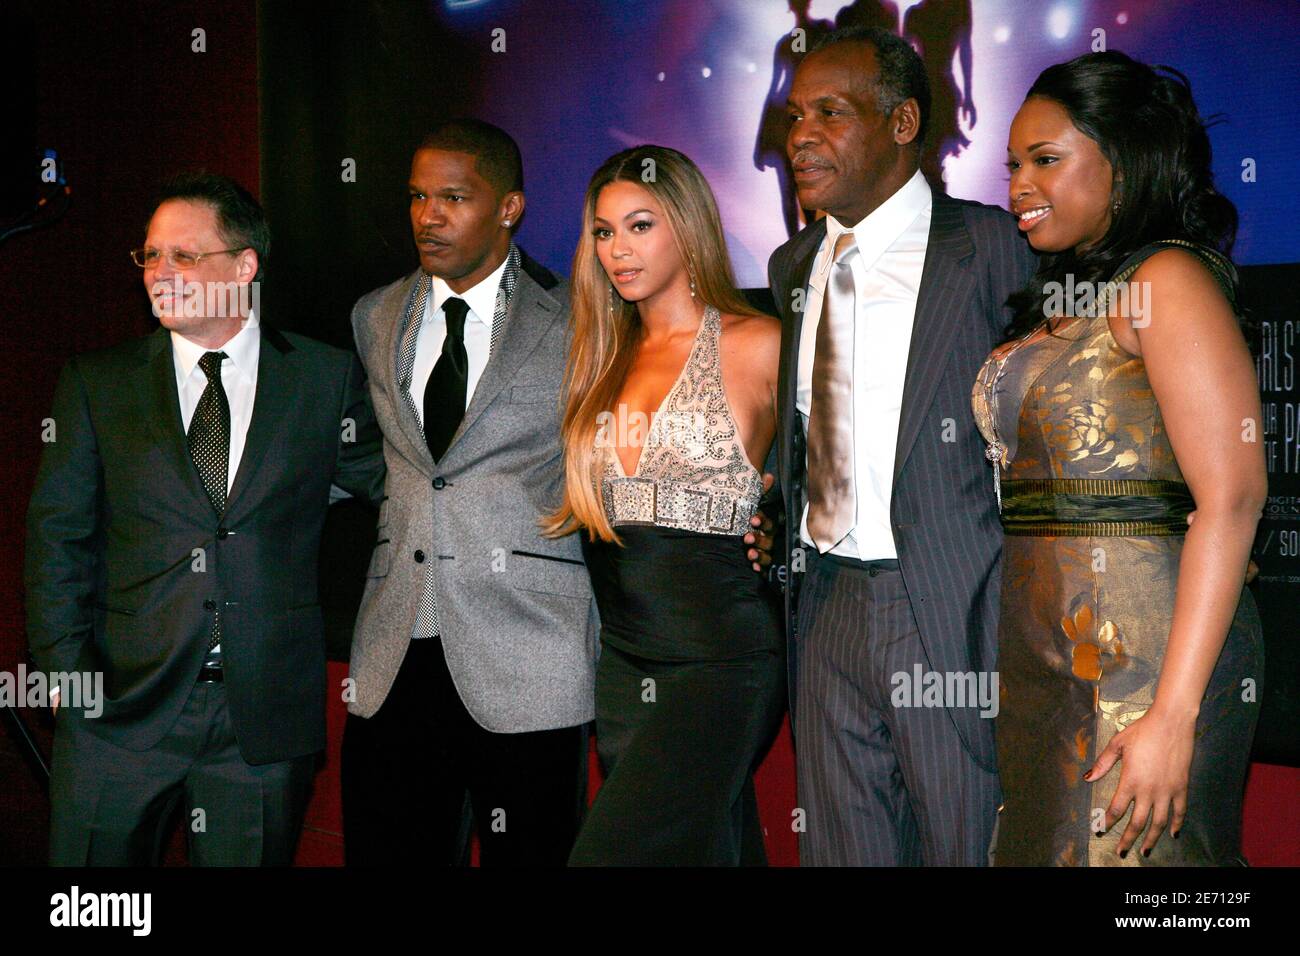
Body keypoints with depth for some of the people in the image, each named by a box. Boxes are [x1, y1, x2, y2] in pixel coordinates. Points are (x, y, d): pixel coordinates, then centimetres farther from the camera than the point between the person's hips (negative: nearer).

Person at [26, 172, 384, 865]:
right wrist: (66, 669, -5)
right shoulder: (97, 383, 6)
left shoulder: (326, 378, 4)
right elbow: (58, 538, 4)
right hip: (120, 706, 1)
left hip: (267, 715, 0)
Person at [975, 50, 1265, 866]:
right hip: (1043, 659, 8)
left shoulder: (1168, 279, -8)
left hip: (1141, 657, -8)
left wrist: (1173, 714, -22)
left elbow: (1233, 498, -17)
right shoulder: (1059, 301, 18)